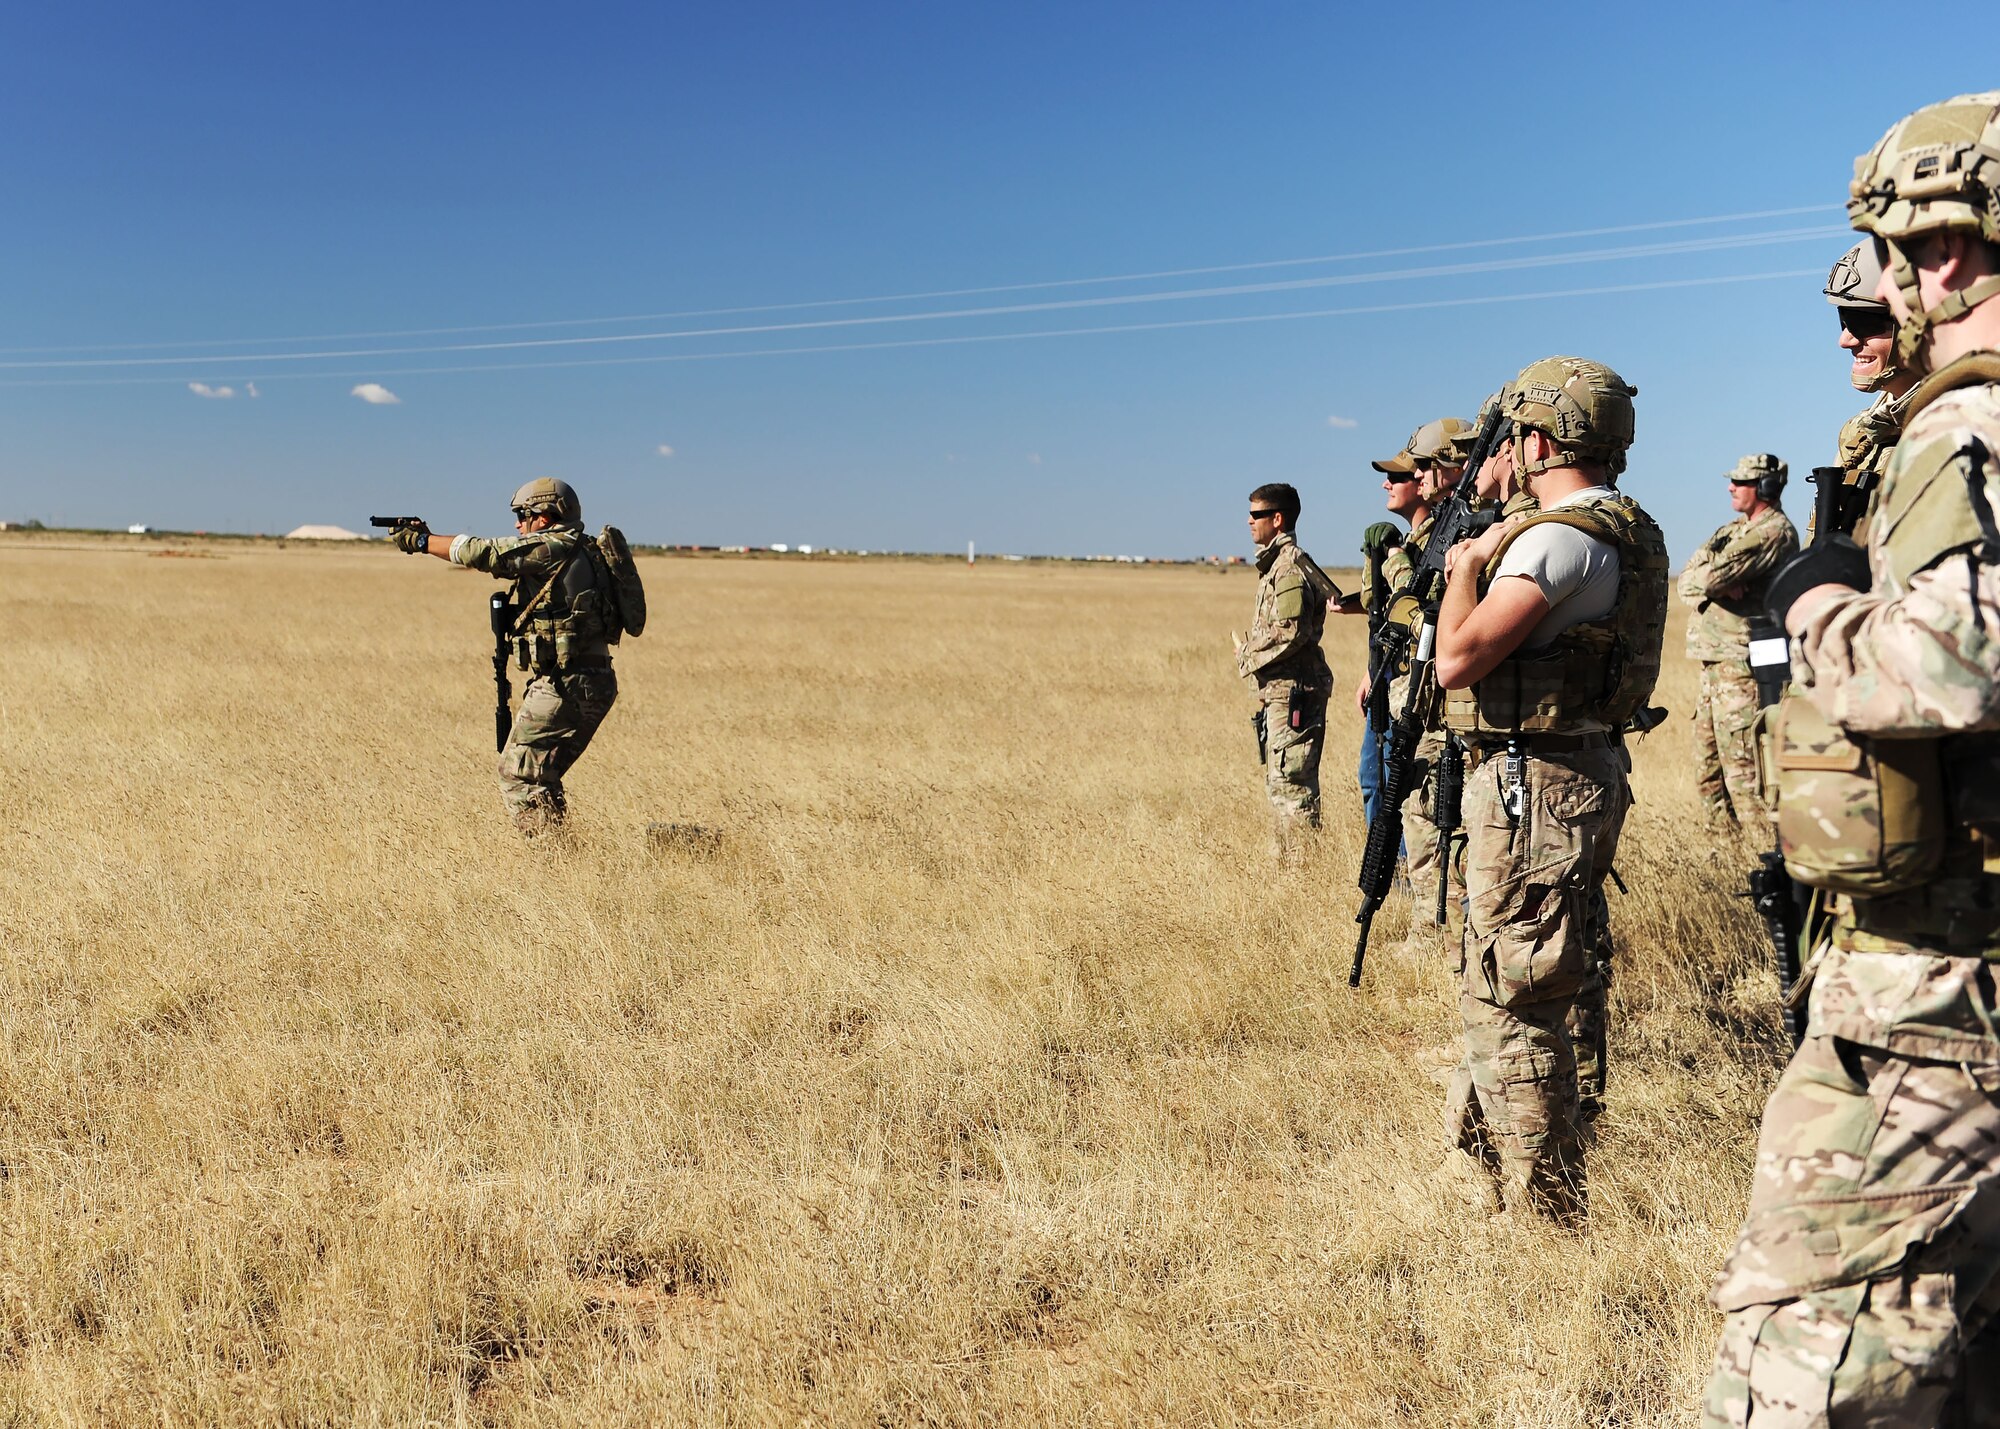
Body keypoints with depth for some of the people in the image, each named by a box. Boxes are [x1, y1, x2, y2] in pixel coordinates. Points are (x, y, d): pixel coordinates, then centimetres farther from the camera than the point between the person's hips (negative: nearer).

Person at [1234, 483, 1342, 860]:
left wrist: (1250, 657, -10)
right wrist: (1252, 648, 10)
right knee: (1279, 781, 15)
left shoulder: (1289, 566, -14)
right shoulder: (1277, 562, 17)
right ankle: (1281, 859, 22)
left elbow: (1291, 631, -22)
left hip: (1291, 689, -11)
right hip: (1280, 689, 11)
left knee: (1291, 783, -8)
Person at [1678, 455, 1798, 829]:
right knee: (1709, 769, 14)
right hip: (1715, 664, 10)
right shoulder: (1733, 530, 19)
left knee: (1743, 769, -11)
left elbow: (1708, 576, -22)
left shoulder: (1775, 532, -10)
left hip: (1742, 666, -10)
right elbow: (1687, 585, 7)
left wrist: (1710, 580, 0)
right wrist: (1718, 586, -12)